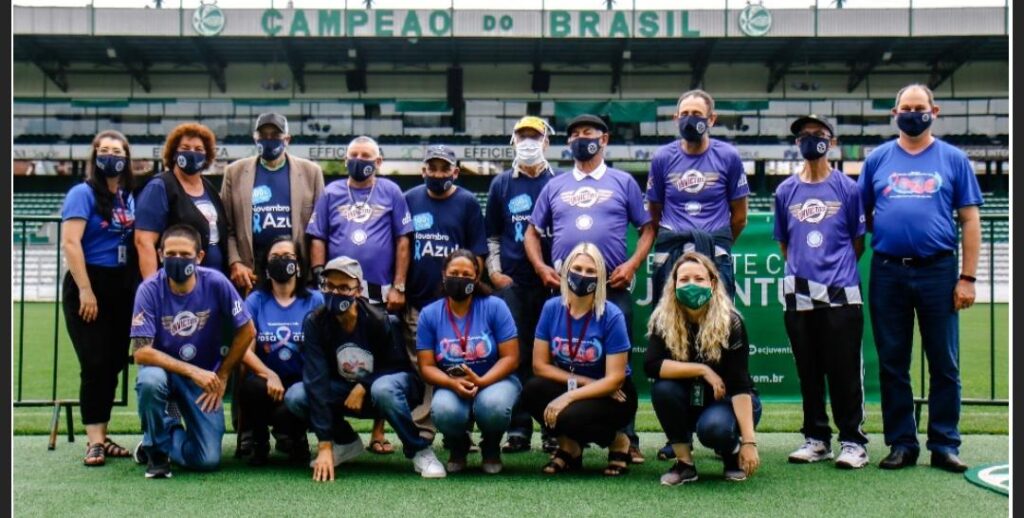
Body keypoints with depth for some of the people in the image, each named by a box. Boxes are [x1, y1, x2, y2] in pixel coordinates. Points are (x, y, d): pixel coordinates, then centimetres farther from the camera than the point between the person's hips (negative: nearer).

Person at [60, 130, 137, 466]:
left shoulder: (128, 197, 12)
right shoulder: (83, 193, -7)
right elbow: (70, 242, -16)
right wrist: (85, 290, -20)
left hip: (122, 287, 6)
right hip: (89, 285, -6)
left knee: (115, 363, 8)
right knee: (96, 363, -8)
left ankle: (102, 437, 17)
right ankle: (94, 441, -2)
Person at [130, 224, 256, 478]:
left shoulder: (215, 283, -17)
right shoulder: (150, 289, -19)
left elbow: (246, 330, -6)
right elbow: (141, 352, -23)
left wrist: (222, 376, -3)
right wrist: (192, 371, -29)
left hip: (205, 376, 1)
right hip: (164, 369, -1)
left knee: (208, 460, -13)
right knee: (150, 380, -37)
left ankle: (173, 433, 23)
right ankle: (157, 448, -7)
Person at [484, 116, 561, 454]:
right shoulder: (501, 184, 13)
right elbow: (491, 235, 16)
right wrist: (494, 271, 5)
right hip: (511, 283, 1)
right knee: (516, 355, 1)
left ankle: (554, 429, 5)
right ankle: (519, 428, 6)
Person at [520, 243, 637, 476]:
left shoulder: (611, 316, -18)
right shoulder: (551, 308, -7)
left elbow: (615, 379, -19)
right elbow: (540, 365, -5)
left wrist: (569, 396, -27)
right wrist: (581, 381, -15)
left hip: (610, 396, -4)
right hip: (570, 388, 4)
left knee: (570, 417, -33)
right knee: (532, 391, -25)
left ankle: (618, 442, 1)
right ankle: (569, 446, 1)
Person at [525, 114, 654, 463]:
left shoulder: (623, 182, 11)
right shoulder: (555, 186, 17)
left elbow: (648, 228, 9)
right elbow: (532, 232, 19)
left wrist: (633, 264, -6)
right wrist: (540, 268, 3)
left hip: (613, 288, -2)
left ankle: (626, 439, 4)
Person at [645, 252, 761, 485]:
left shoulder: (730, 322, -20)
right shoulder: (663, 321, -13)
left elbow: (739, 384, -25)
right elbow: (651, 365, -26)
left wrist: (749, 441, -32)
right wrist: (702, 370, -28)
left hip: (729, 401, -3)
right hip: (689, 403, 3)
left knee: (713, 427, -35)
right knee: (662, 388, -28)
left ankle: (733, 453, 2)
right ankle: (684, 463, -11)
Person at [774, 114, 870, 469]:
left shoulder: (847, 188, 3)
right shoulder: (786, 191, 10)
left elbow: (858, 241, 7)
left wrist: (837, 268, 6)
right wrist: (802, 269, 9)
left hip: (840, 294, -3)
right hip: (799, 295, 3)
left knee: (845, 372, -2)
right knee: (808, 373, 9)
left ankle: (852, 441, 6)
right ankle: (816, 439, 19)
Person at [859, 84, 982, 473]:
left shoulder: (953, 159, 6)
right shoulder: (878, 159, 10)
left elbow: (970, 220, 3)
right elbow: (860, 216, 14)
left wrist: (967, 277, -4)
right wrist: (884, 235, -1)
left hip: (938, 271, -1)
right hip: (888, 273, 2)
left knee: (944, 364, 2)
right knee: (892, 364, 6)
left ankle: (944, 445, 10)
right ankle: (901, 444, 15)